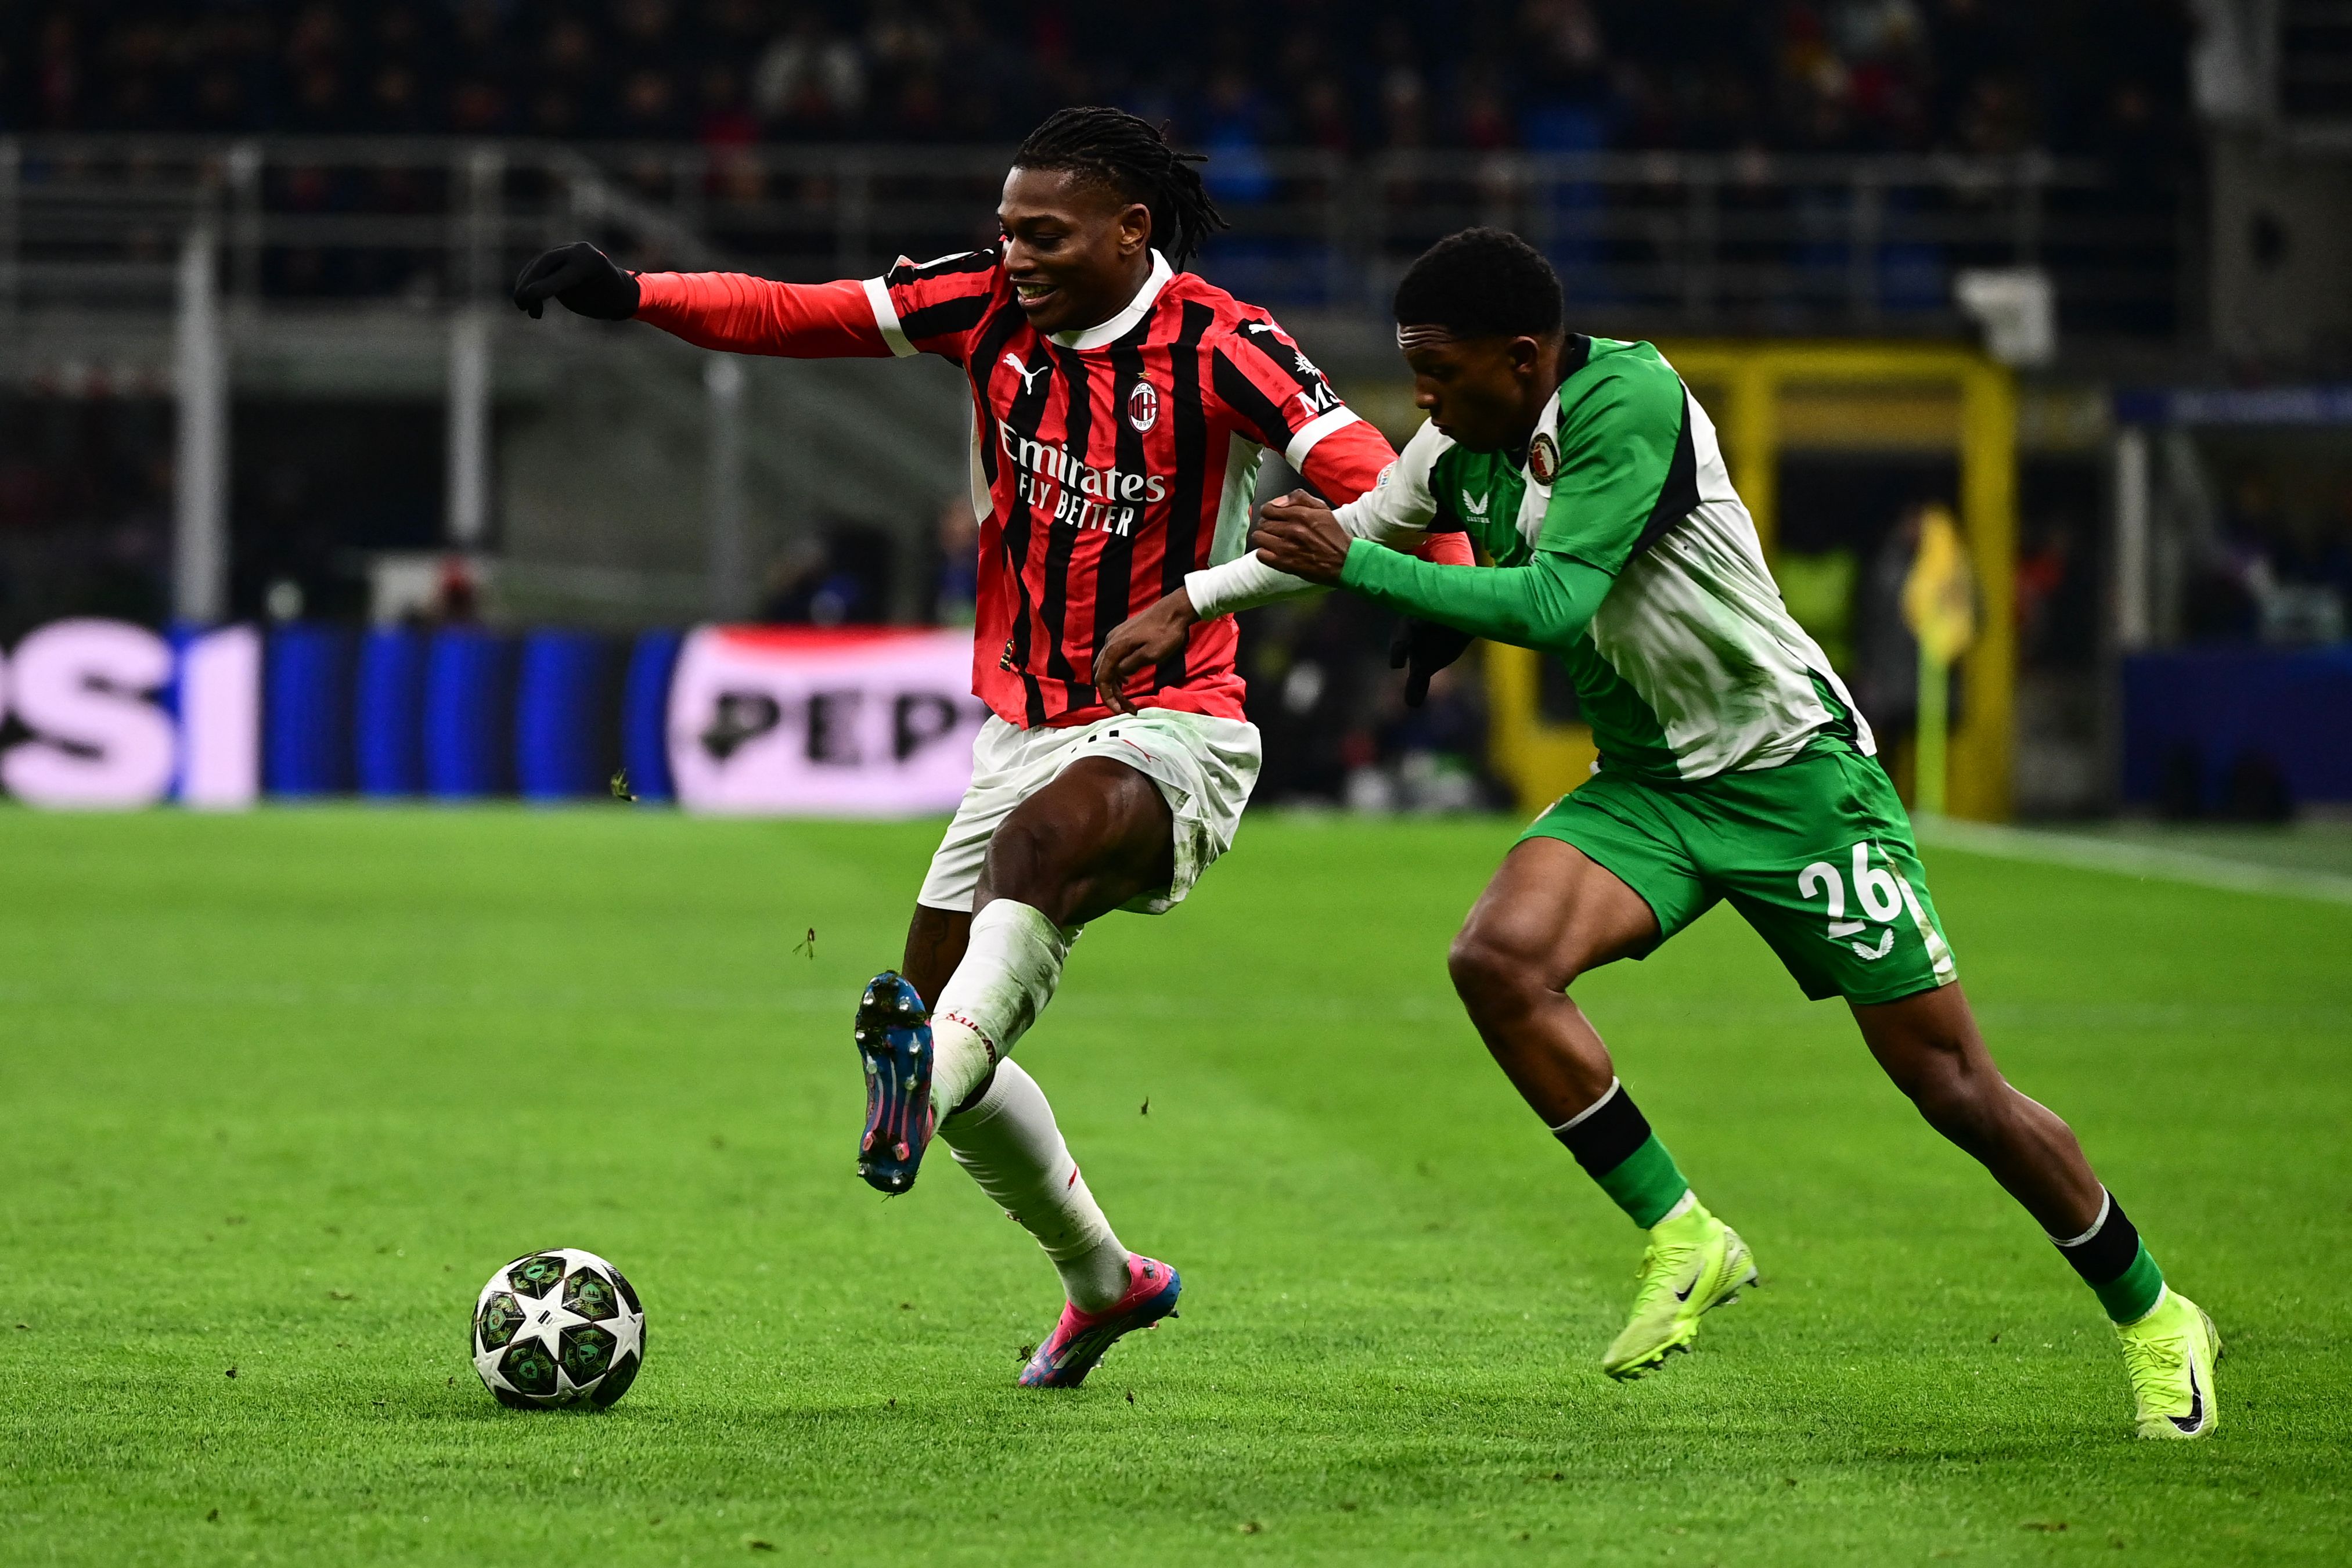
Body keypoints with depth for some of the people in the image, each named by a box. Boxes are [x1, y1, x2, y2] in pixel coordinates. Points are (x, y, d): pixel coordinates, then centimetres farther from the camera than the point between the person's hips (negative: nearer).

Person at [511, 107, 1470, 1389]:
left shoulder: (1216, 347, -13)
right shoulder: (989, 307, 1)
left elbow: (1362, 471, -23)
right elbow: (800, 317, -2)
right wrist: (632, 297, -15)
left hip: (1170, 733, -7)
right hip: (1024, 735, 7)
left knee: (1043, 833, -40)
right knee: (936, 1023, 8)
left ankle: (930, 1076, -64)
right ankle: (1105, 1281, 30)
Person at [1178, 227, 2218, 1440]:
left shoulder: (1628, 397, -22)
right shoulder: (1462, 451, 1)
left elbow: (1554, 604, -29)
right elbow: (1347, 529, 19)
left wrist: (1351, 564, -26)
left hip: (1794, 769, -6)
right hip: (1646, 784, 7)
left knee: (1954, 1089, -4)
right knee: (1499, 955, -23)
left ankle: (2151, 1316, 17)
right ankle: (1682, 1240, -9)